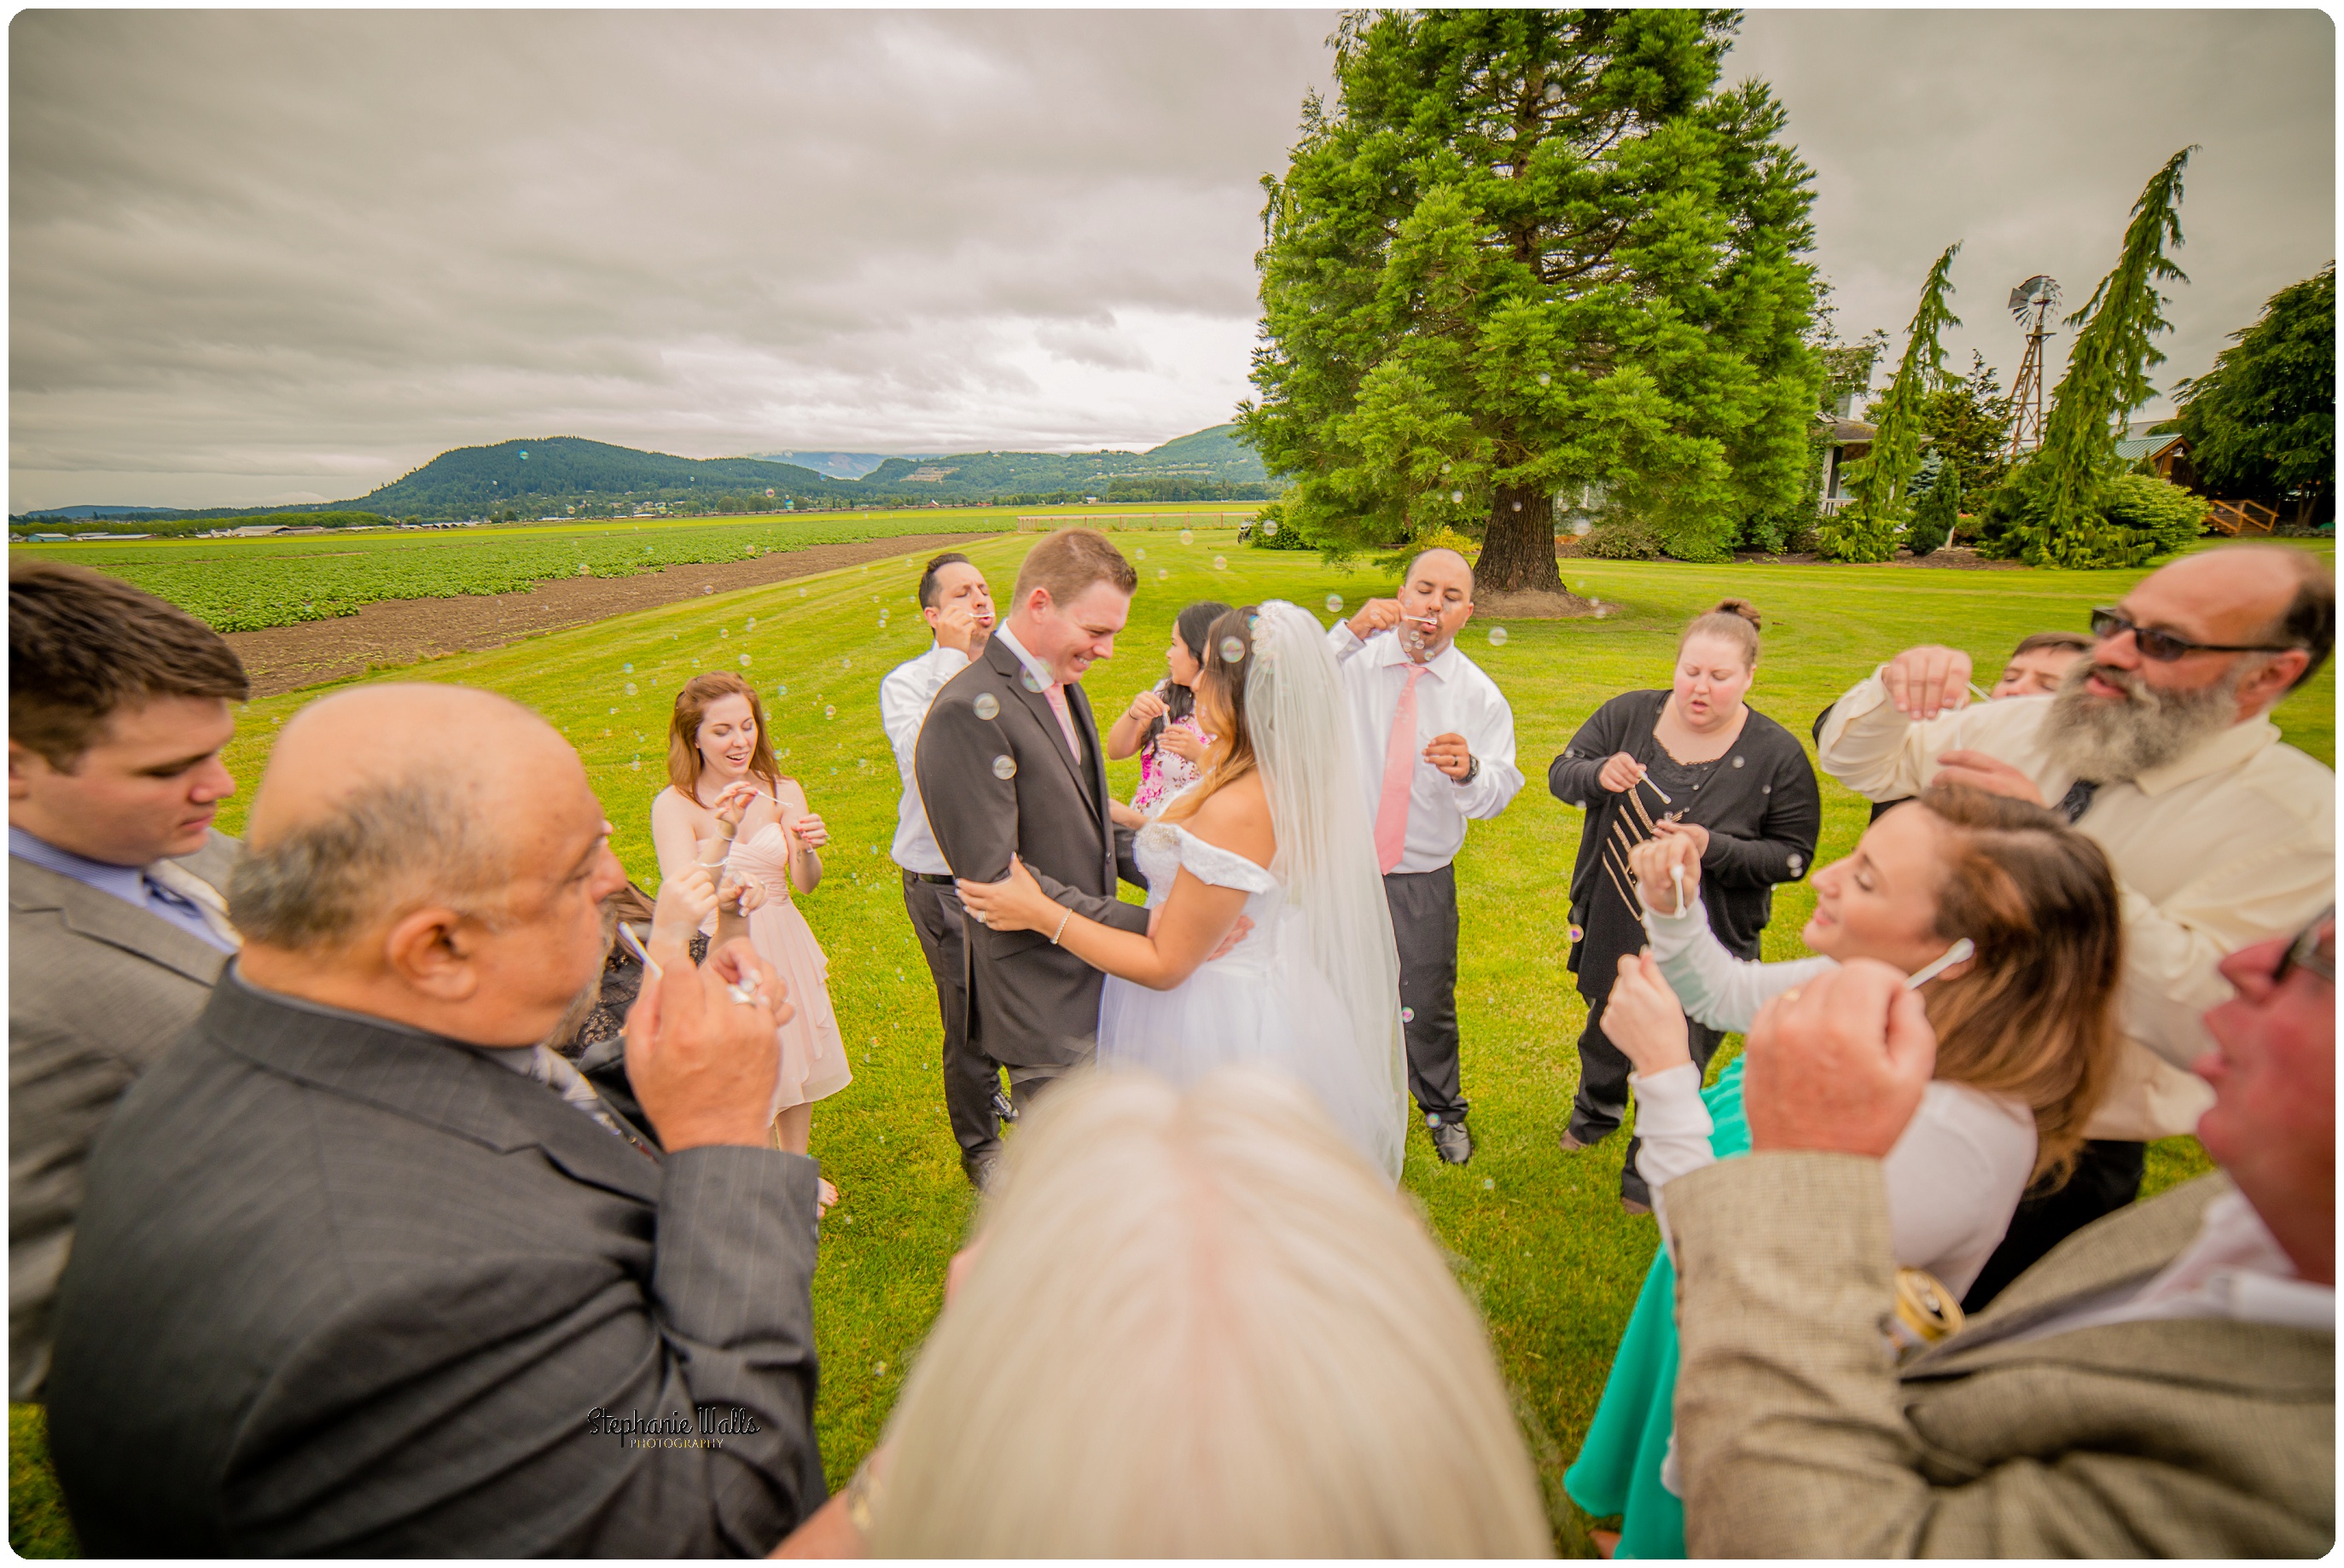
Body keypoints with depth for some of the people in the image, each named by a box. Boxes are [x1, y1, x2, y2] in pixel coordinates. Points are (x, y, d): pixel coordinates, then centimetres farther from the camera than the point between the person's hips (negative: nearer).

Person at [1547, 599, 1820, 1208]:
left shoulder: (1777, 755, -14)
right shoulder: (1630, 714, -8)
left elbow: (1793, 856, -10)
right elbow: (1560, 774, -4)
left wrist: (1713, 848, -26)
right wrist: (1598, 774, -27)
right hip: (1613, 923, 3)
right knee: (1605, 1031, 26)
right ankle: (1596, 1112, 59)